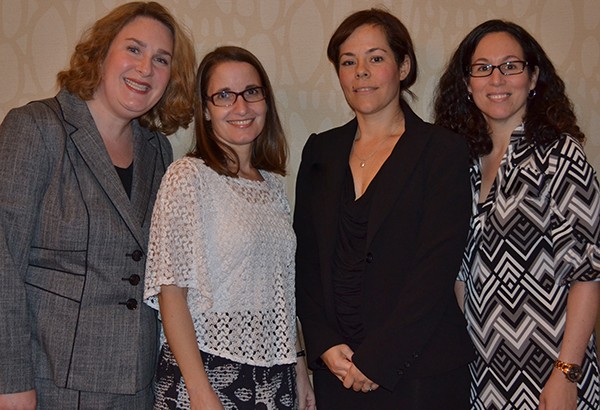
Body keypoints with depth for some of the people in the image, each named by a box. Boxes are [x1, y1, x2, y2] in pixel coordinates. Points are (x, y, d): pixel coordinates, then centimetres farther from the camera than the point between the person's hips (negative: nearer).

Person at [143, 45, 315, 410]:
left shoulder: (274, 183, 7)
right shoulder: (189, 176, -10)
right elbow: (170, 292, -13)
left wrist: (300, 371, 10)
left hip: (274, 376, 6)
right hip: (207, 370, -5)